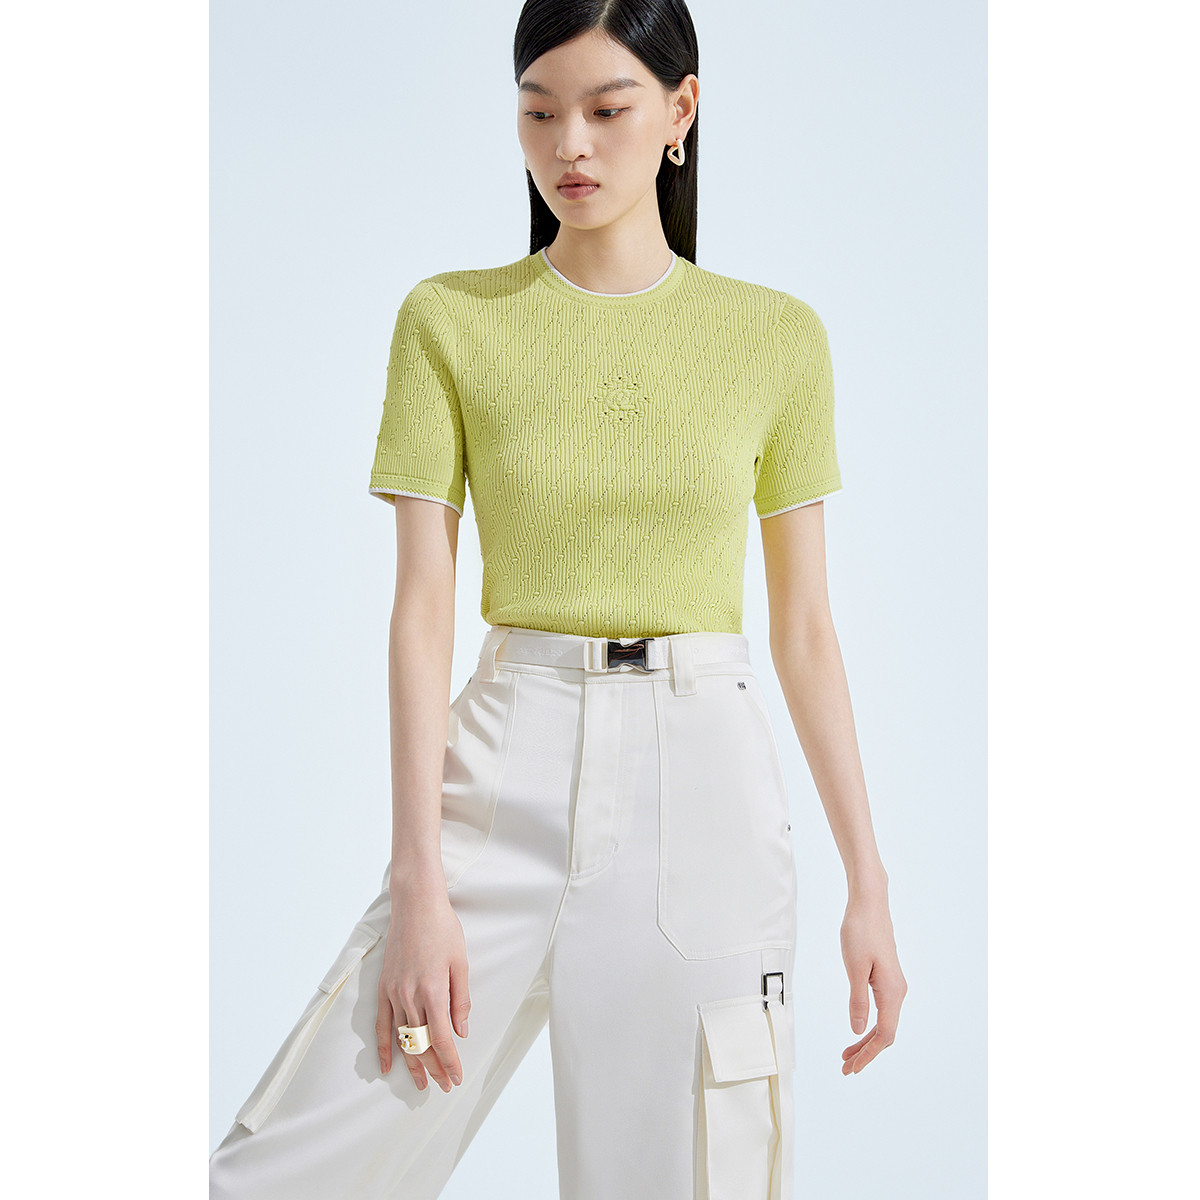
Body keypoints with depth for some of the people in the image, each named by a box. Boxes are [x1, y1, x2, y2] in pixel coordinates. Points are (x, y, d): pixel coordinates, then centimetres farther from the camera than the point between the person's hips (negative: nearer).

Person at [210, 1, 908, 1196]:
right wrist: (419, 885, -10)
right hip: (506, 778, 0)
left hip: (703, 783, 1)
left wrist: (869, 886, 6)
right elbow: (421, 607, -2)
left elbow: (804, 626, 8)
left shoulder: (777, 336, 5)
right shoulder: (451, 321, 3)